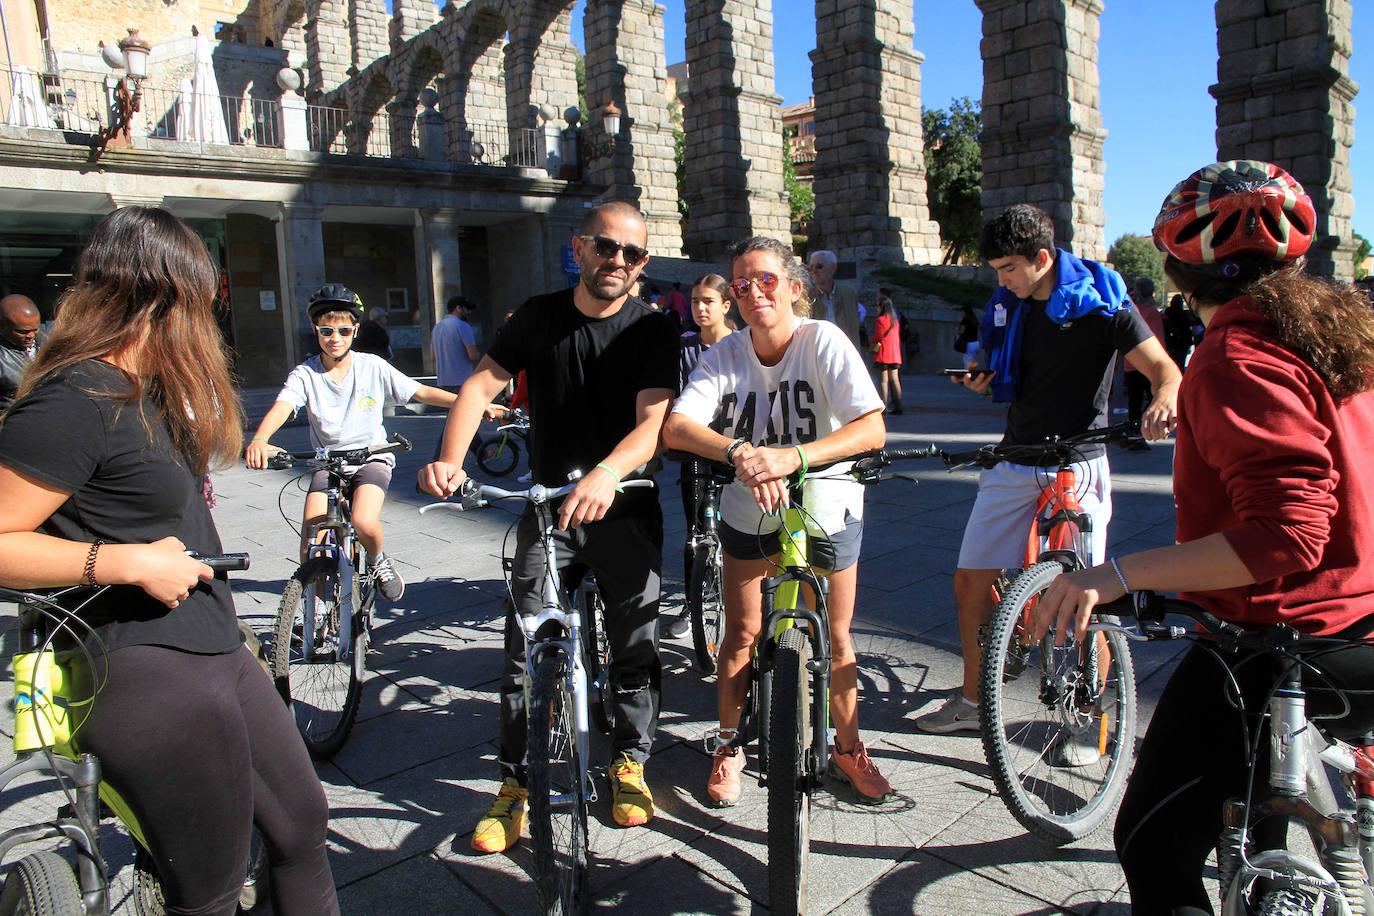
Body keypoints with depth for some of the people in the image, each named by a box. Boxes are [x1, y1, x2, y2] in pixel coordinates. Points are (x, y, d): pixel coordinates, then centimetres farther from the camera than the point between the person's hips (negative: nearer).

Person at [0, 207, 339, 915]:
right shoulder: (73, 403, -17)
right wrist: (131, 562, -22)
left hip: (217, 651, 10)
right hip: (145, 674, -10)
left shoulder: (148, 391, 14)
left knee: (302, 822, 19)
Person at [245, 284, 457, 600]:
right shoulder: (305, 374, -6)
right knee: (311, 547, -13)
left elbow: (422, 392, -6)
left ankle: (379, 561, 7)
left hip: (371, 458, -1)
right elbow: (281, 407, -22)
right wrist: (259, 440, -44)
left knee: (364, 522, -28)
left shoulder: (372, 367, -5)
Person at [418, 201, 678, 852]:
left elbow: (652, 422, -20)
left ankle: (629, 763, 30)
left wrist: (607, 473, -40)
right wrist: (450, 460, -23)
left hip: (625, 509, -1)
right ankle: (515, 782, 18)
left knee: (635, 646, 8)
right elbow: (481, 385, -5)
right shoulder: (539, 316, 0)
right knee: (524, 653, 2)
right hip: (547, 507, 1)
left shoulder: (653, 330, -7)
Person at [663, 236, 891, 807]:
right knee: (742, 635, 8)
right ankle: (729, 747, 30)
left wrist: (794, 456, -44)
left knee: (836, 638, 8)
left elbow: (872, 428, -30)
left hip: (828, 509, -1)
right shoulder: (727, 354, -13)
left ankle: (848, 750, 31)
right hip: (749, 513, 2)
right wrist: (738, 450, -44)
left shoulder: (824, 341, -19)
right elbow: (675, 427, -25)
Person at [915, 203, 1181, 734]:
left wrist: (1162, 403, -33)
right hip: (1014, 464, 5)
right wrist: (980, 378, -3)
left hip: (1078, 465, -5)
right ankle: (972, 701, 19)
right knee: (971, 580, 3)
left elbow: (1164, 368, -10)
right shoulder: (1006, 305, 8)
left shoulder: (1099, 303, -7)